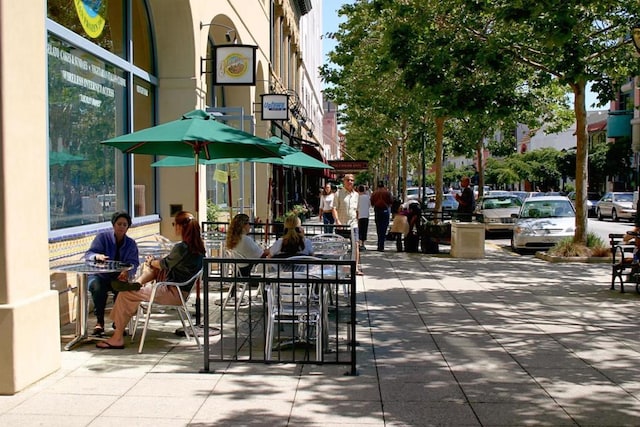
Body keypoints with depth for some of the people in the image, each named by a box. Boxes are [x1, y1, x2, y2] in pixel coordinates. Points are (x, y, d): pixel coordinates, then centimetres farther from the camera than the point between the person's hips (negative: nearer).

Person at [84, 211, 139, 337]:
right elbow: (88, 254, -5)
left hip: (119, 277, 1)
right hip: (99, 276, -1)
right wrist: (97, 256, -30)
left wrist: (127, 272, -25)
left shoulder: (131, 243, 13)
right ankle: (99, 322, -21)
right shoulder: (102, 237, 5)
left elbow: (133, 263, -1)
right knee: (98, 287, -37)